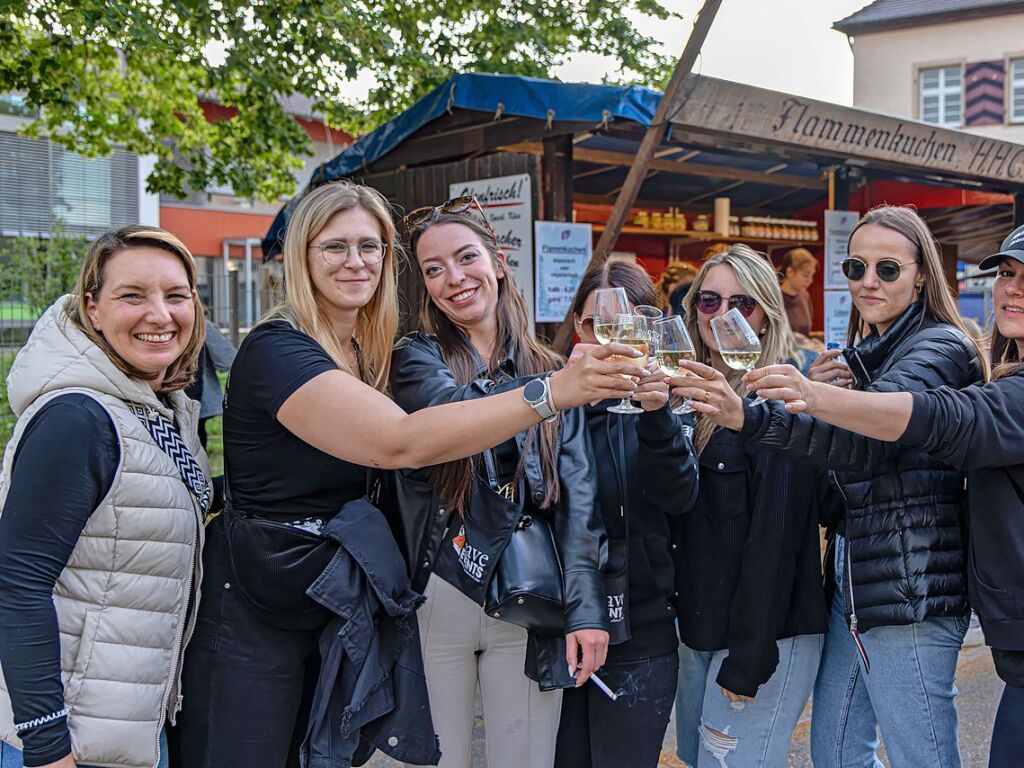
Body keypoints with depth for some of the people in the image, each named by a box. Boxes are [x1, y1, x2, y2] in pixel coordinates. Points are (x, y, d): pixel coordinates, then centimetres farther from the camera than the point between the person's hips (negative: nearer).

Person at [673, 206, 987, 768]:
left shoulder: (940, 348, -11)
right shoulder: (866, 355, 17)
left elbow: (869, 437, -31)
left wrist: (748, 419, -43)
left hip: (908, 592, -9)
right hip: (852, 585, 9)